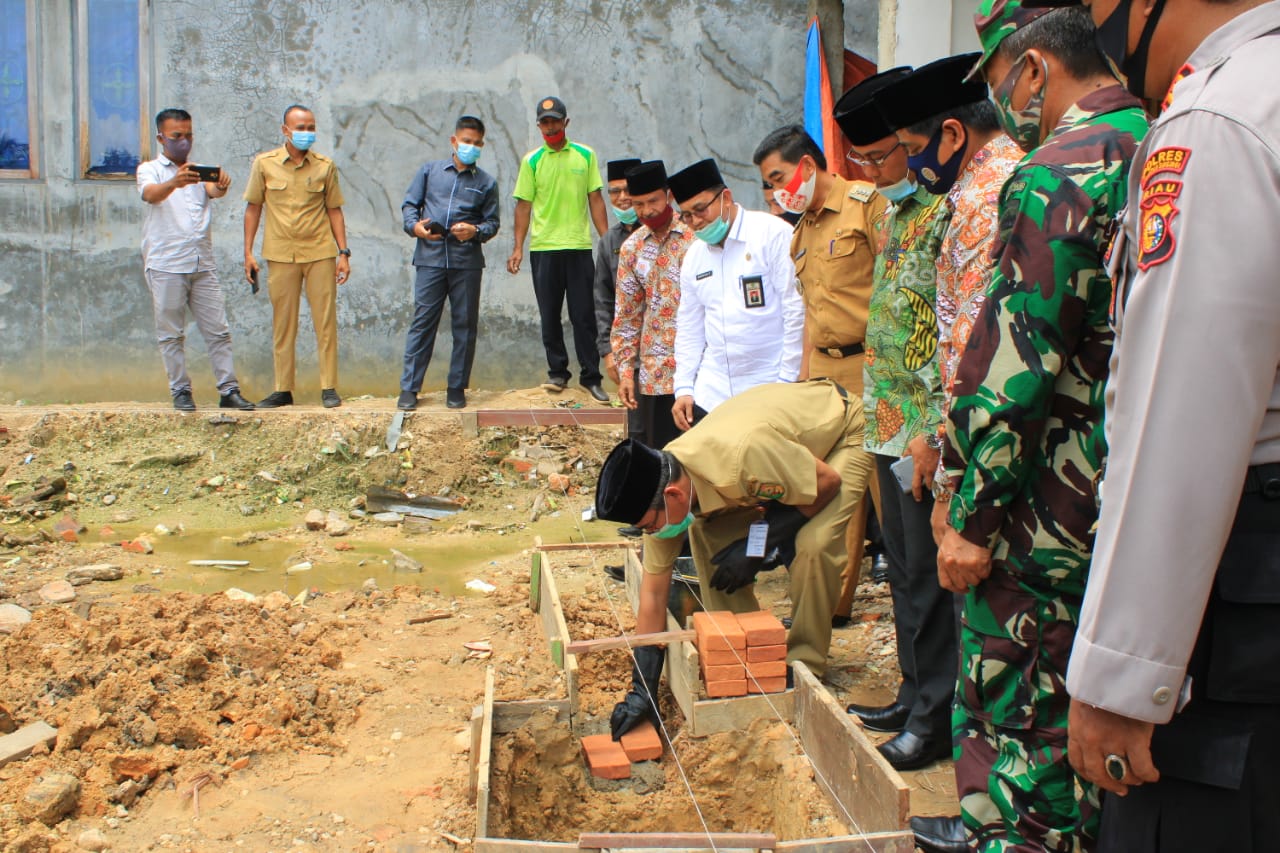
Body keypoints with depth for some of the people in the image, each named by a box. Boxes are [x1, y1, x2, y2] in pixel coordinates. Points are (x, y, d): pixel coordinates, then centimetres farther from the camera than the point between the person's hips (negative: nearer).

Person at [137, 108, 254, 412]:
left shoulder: (201, 172, 17)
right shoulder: (150, 169, 6)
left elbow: (213, 192, -5)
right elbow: (151, 194, -16)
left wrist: (221, 186, -31)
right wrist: (174, 183, -39)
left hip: (202, 263, 4)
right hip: (166, 264, -3)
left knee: (218, 330, 1)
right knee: (171, 333, 1)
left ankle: (229, 390, 3)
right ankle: (180, 392, 8)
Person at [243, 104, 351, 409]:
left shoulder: (325, 166, 4)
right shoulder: (264, 164, 3)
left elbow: (334, 210, 9)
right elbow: (253, 208, 8)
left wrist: (343, 252, 2)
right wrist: (248, 253, 4)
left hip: (320, 253, 0)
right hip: (280, 255, 0)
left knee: (326, 322, 0)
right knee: (282, 325, 5)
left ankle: (329, 388, 6)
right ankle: (283, 390, 12)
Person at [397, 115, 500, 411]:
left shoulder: (486, 182, 13)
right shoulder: (430, 171, 12)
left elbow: (492, 222, 9)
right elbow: (409, 204, 12)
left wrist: (475, 231, -12)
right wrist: (414, 225, -8)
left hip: (467, 262, 1)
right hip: (430, 258, -1)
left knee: (465, 325, 4)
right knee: (422, 321, -2)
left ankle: (457, 387, 14)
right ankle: (409, 388, 2)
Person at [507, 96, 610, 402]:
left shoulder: (585, 155, 6)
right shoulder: (531, 160, 4)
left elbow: (595, 199, 7)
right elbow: (523, 205, 4)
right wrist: (518, 247, -2)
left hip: (579, 246, 0)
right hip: (543, 248, 0)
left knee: (584, 316, 1)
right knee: (550, 316, 6)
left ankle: (591, 377, 7)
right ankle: (557, 372, 17)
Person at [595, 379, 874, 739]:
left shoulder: (743, 457, -43)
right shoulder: (659, 486, -20)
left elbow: (828, 482, -26)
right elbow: (653, 589, -13)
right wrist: (642, 689, -13)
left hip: (843, 430, -6)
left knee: (812, 544, -27)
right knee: (708, 533, -11)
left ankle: (805, 664, -6)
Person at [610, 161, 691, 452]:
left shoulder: (697, 237, -5)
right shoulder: (632, 248, 10)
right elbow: (626, 315, 13)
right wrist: (625, 368, 7)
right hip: (653, 371, 4)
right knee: (654, 450, 8)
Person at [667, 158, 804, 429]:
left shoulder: (773, 234, -6)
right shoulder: (694, 255, 14)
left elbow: (796, 311, -10)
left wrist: (788, 383, -12)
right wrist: (684, 388, 11)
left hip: (770, 387, -5)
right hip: (712, 392, 5)